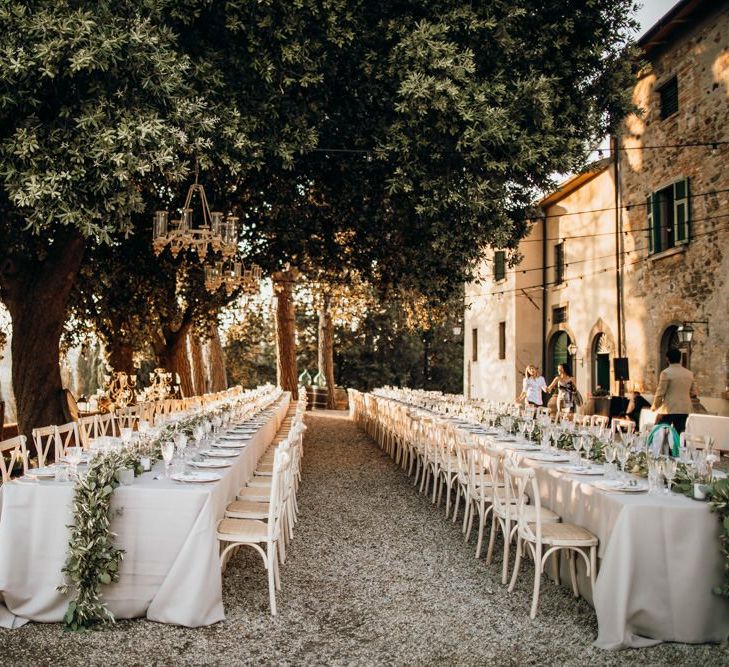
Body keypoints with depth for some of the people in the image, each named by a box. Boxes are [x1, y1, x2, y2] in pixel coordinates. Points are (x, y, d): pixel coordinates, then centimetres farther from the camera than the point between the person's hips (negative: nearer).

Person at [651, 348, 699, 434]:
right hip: (684, 410, 6)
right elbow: (694, 394, 12)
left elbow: (660, 392, -10)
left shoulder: (666, 373, -10)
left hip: (668, 410, -6)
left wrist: (654, 406, 3)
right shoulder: (689, 373, 8)